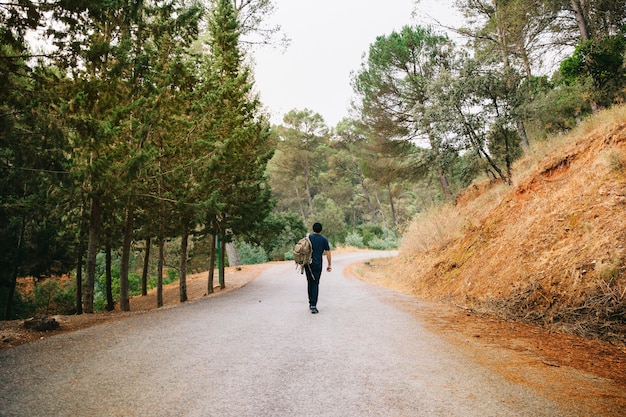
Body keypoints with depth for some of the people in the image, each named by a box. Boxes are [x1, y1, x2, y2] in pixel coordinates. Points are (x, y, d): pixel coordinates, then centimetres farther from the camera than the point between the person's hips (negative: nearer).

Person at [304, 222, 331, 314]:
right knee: (315, 284, -2)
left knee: (310, 283, 15)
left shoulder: (309, 237, 3)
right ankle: (313, 305, -11)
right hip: (317, 264, -2)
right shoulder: (324, 239, 0)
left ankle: (311, 303, 23)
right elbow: (328, 252, -1)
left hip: (308, 263, 2)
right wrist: (329, 264, 6)